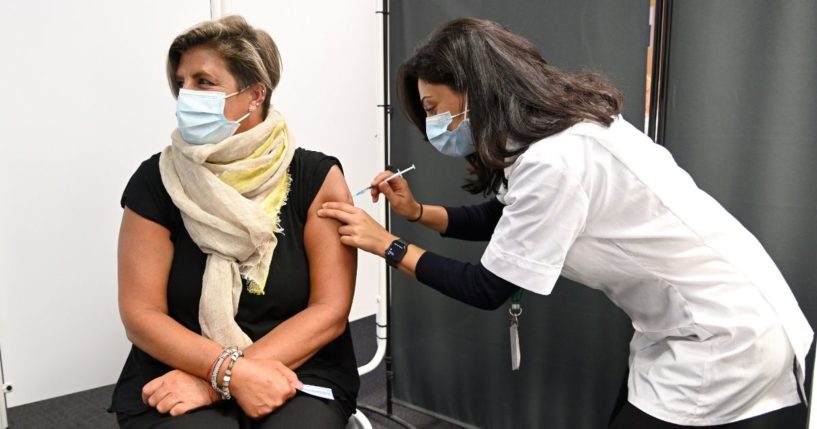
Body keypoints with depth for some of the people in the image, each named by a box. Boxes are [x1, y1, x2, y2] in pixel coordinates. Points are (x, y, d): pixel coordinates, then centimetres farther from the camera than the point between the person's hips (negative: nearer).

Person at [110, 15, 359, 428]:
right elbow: (141, 314, -4)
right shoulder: (157, 179, -2)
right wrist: (231, 371, -20)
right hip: (176, 376, 0)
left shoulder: (317, 178, -5)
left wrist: (214, 380, -15)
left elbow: (329, 311, -9)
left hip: (299, 373, 1)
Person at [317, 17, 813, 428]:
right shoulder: (556, 126, 1)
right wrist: (418, 211, 3)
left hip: (730, 340, -9)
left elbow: (487, 289, -18)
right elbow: (503, 217, 15)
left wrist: (389, 245, -9)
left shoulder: (553, 160, -29)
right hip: (694, 327, 9)